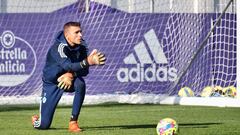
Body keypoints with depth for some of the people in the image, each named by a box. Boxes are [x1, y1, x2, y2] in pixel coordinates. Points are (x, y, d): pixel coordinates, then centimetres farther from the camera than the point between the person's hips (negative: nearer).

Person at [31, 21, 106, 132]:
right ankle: (36, 120, 35)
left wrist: (71, 75, -32)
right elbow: (68, 66, -46)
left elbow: (84, 71, -11)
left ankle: (73, 122, -20)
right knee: (44, 125, -6)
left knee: (80, 83, -34)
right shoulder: (59, 47, -30)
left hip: (68, 80, 4)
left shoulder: (81, 46, -13)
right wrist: (87, 62, -62)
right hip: (51, 84, -4)